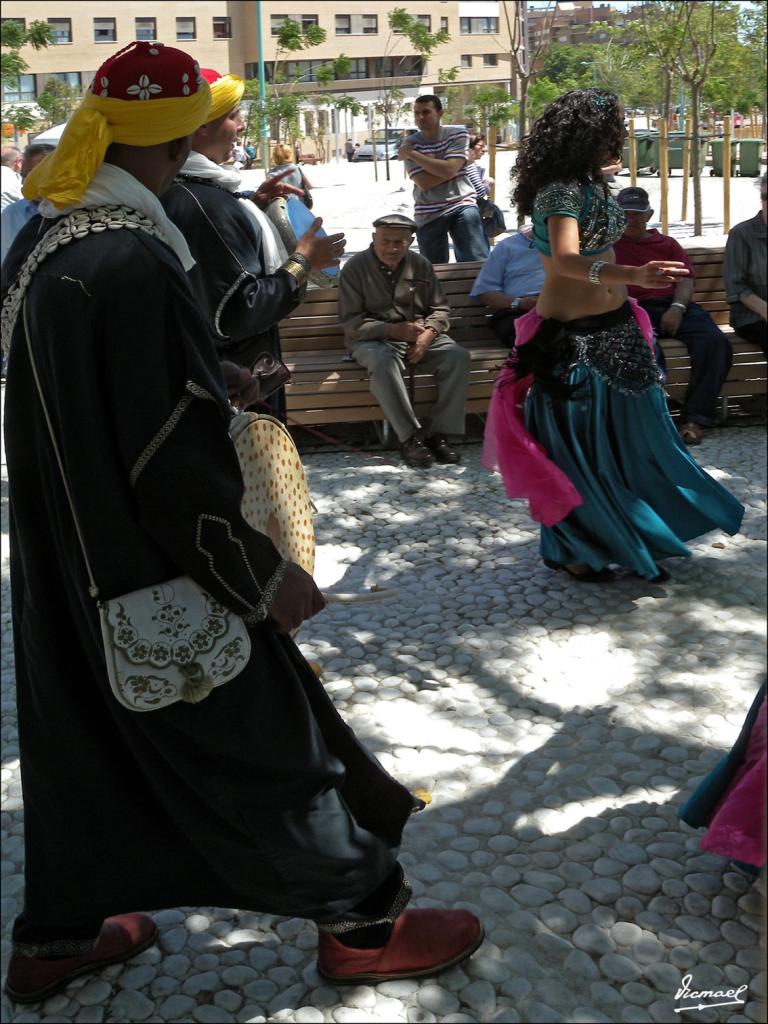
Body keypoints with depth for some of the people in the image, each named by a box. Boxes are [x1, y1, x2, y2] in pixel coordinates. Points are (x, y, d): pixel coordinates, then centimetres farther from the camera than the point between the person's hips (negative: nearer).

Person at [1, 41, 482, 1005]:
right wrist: (261, 572, -16)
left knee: (84, 735, 21)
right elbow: (170, 459, -25)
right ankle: (365, 923, 25)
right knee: (263, 738, 6)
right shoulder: (132, 260, -25)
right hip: (154, 570, -9)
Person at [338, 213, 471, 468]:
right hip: (373, 340, -3)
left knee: (458, 356, -23)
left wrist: (428, 334, -11)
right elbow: (350, 322, -7)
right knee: (383, 362, -39)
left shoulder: (420, 265, 9)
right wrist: (393, 330, -19)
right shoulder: (355, 268, -3)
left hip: (420, 336, 4)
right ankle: (410, 437, -34)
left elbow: (439, 309, 12)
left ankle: (439, 433, -21)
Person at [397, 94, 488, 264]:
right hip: (428, 215, 1)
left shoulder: (457, 133, -1)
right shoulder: (409, 144, 0)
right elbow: (424, 183, -13)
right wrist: (452, 163, -11)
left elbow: (448, 170, -17)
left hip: (462, 205, -1)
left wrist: (413, 154, -12)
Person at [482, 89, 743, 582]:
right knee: (576, 448, 5)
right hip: (572, 335, -8)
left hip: (616, 329, 8)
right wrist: (632, 275, -50)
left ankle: (638, 544, 27)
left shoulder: (591, 184, 9)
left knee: (630, 438, 13)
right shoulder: (560, 190, -19)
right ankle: (569, 551, 23)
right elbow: (567, 260, -36)